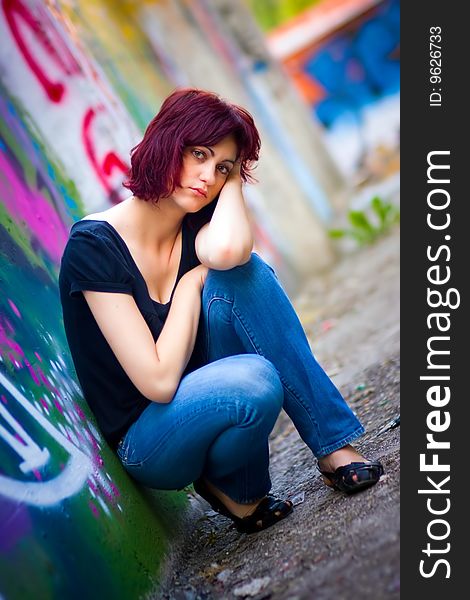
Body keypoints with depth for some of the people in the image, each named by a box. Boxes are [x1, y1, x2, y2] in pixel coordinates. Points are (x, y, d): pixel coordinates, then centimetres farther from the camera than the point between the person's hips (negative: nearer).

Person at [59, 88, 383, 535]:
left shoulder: (195, 227, -2)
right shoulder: (93, 246, -19)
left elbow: (227, 249, -31)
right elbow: (158, 381, -25)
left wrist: (233, 179, -14)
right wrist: (191, 282, -15)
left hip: (204, 397, 5)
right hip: (143, 443, -5)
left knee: (235, 271, -21)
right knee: (255, 381, -36)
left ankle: (333, 445, -13)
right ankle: (232, 488, -2)